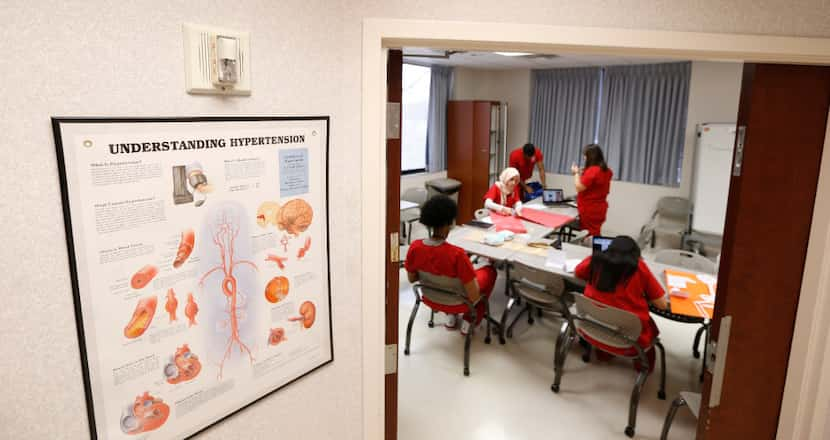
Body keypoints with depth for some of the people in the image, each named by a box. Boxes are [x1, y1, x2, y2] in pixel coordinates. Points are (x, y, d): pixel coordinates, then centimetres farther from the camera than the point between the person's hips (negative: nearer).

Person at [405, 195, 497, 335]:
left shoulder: (414, 247, -22)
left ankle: (451, 316, 28)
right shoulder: (457, 254, -36)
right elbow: (474, 296, -28)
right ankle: (469, 322, 23)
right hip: (457, 303, -4)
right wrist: (471, 273, -9)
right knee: (490, 271, 22)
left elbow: (412, 279, -4)